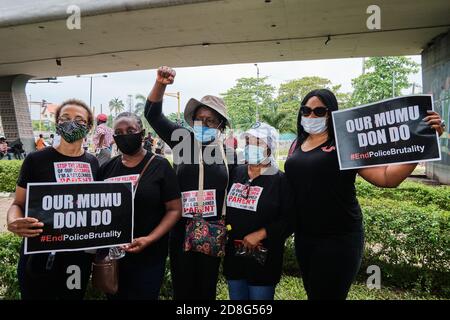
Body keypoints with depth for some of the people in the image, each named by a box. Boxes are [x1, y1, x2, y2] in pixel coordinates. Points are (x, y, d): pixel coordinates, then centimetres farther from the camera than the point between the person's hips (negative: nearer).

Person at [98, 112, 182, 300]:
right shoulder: (107, 168, 5)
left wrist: (149, 239, -20)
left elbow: (175, 209, -10)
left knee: (144, 296, 11)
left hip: (148, 256, -4)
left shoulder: (159, 166, -8)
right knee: (114, 296, 20)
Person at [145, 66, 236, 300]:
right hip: (182, 229, 0)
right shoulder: (183, 140, 0)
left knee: (207, 288, 16)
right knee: (182, 289, 11)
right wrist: (160, 85, -18)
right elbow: (153, 114, -3)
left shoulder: (227, 151, 0)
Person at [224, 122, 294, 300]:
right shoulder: (235, 173, 6)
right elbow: (223, 206, 15)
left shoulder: (280, 180, -9)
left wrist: (260, 234, -20)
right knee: (236, 296, 19)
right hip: (233, 255, 5)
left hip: (263, 258, -4)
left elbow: (290, 220, -15)